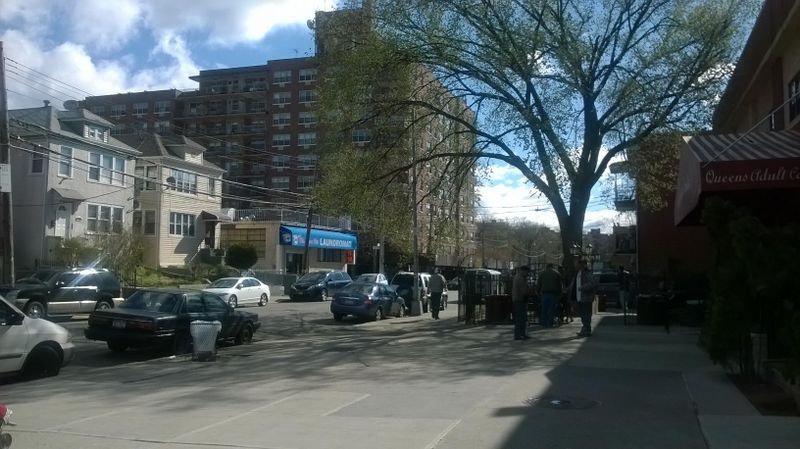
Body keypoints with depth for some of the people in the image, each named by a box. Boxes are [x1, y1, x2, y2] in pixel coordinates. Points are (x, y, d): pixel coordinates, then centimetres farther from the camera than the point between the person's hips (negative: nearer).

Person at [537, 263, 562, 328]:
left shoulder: (542, 273, 9)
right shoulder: (556, 273, 6)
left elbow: (538, 284, 8)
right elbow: (559, 285, 4)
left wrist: (538, 292, 14)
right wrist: (559, 293, 9)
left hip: (544, 293, 1)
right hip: (553, 293, -1)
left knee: (544, 309, 5)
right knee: (552, 308, 1)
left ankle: (544, 323, 3)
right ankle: (550, 323, -1)